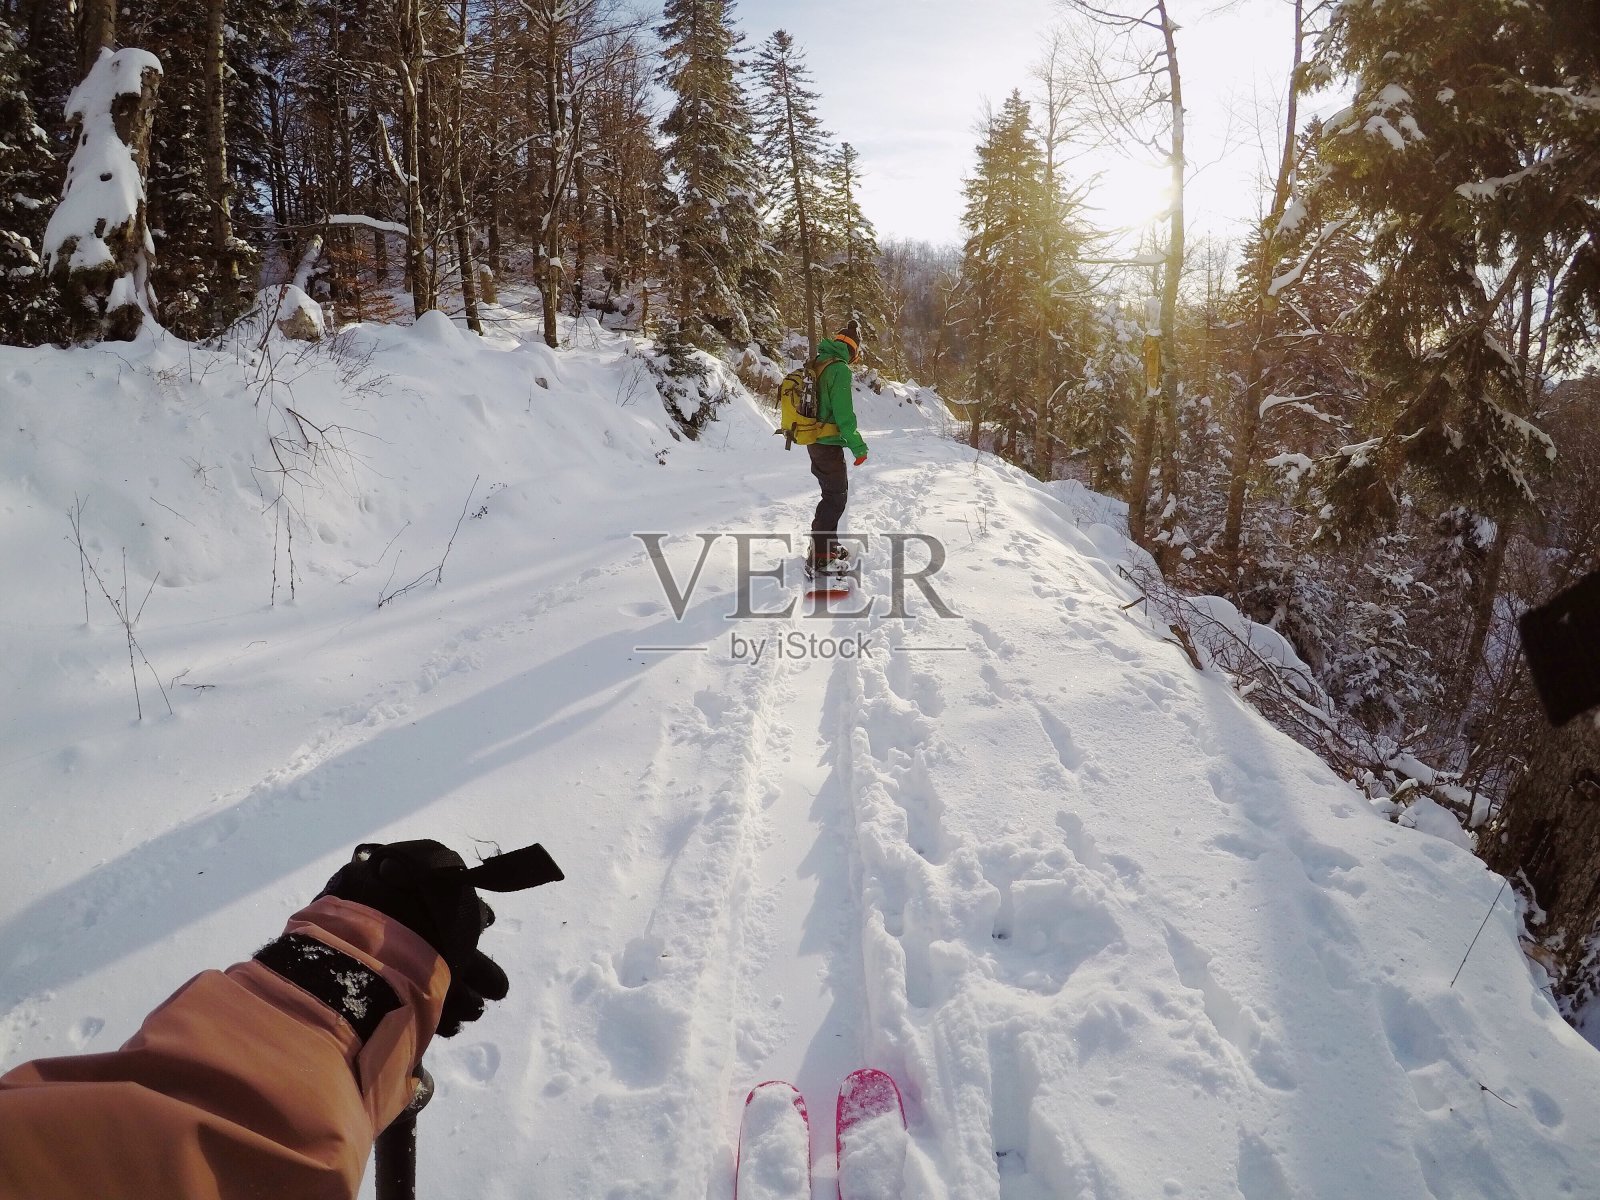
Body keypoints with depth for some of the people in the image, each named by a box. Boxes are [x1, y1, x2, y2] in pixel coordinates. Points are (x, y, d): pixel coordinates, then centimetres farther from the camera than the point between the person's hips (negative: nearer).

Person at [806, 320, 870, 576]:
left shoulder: (817, 364, 10)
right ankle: (819, 557, -3)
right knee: (836, 497, -2)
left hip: (815, 441, 9)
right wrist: (859, 447, -15)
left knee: (834, 492, 20)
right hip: (829, 444, -9)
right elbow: (844, 413, -21)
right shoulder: (840, 370, -17)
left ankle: (827, 545, 30)